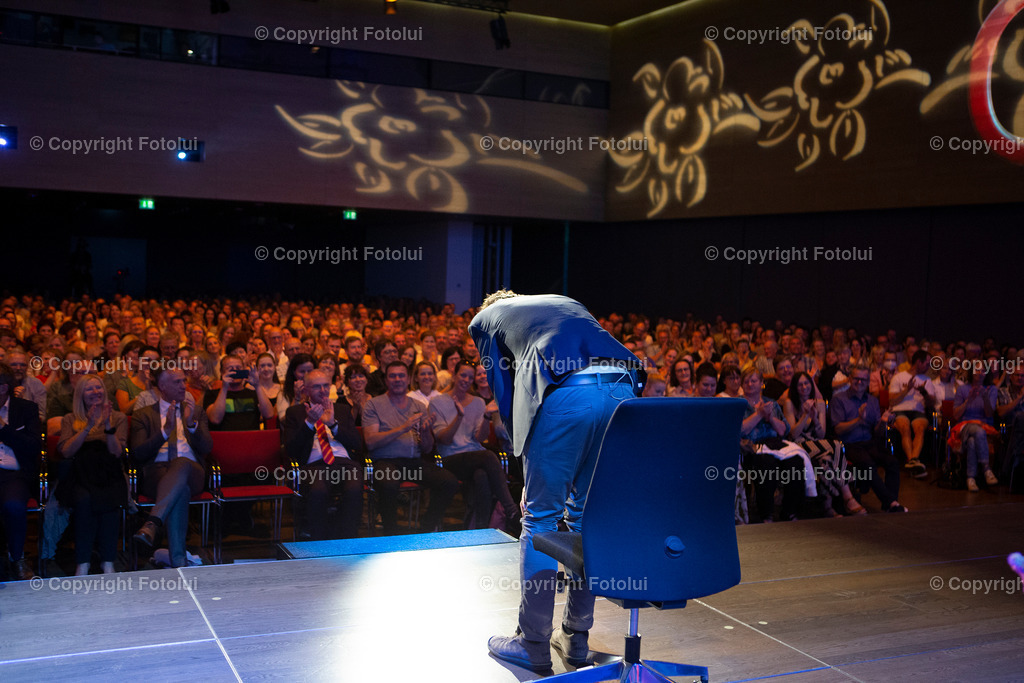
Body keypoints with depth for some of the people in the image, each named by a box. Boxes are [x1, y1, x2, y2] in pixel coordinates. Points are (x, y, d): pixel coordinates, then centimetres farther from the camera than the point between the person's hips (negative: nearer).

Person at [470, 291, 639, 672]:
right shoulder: (566, 302, 38)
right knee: (587, 515, 17)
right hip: (621, 387, 5)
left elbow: (505, 395, 18)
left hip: (566, 394, -5)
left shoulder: (485, 319, 26)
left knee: (541, 518, 7)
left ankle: (533, 646, 16)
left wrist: (527, 452, 25)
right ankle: (575, 637, 27)